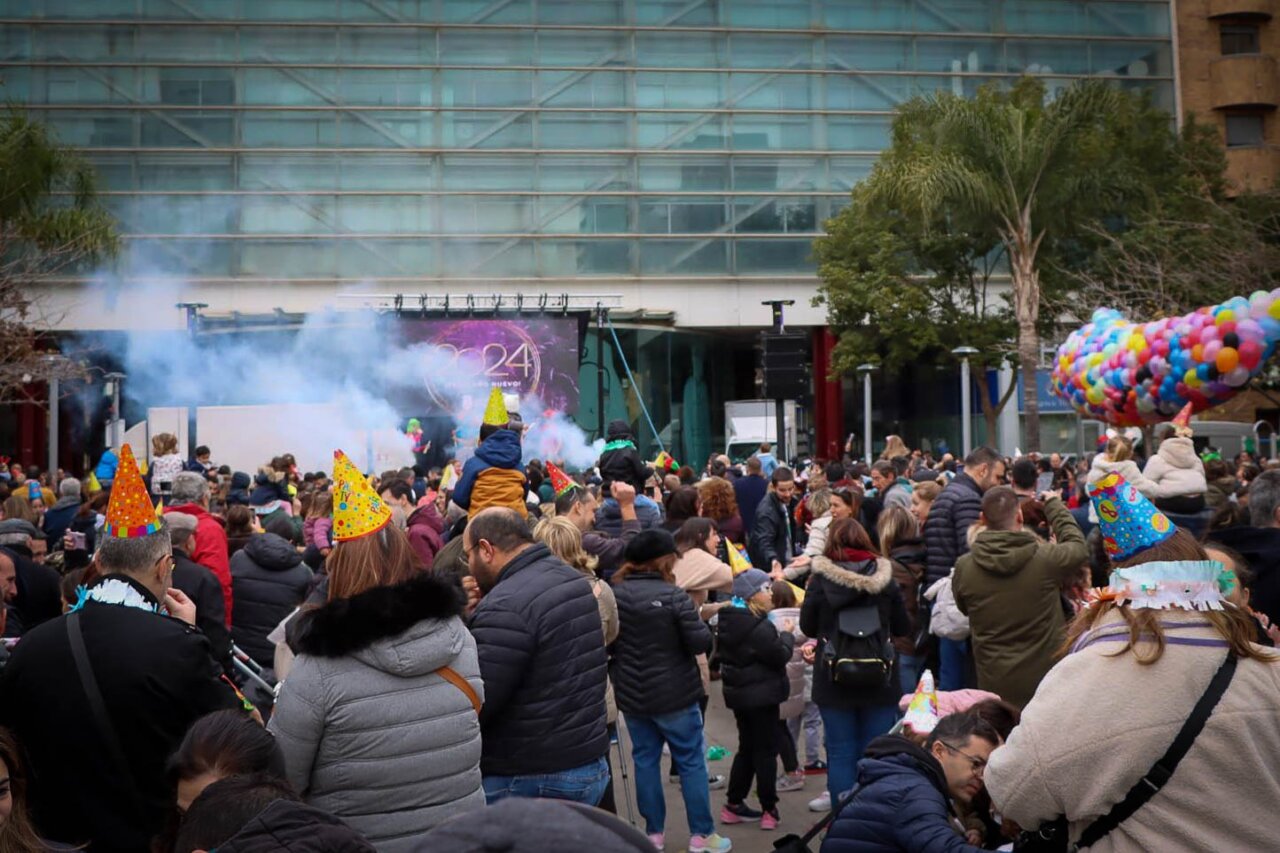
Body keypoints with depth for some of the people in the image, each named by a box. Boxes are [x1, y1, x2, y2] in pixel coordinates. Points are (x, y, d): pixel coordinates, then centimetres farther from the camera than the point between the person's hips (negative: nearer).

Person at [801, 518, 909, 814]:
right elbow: (903, 627, 6)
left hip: (834, 678, -1)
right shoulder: (884, 577, -3)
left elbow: (807, 626, 3)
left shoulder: (820, 579, -7)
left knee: (840, 752, 7)